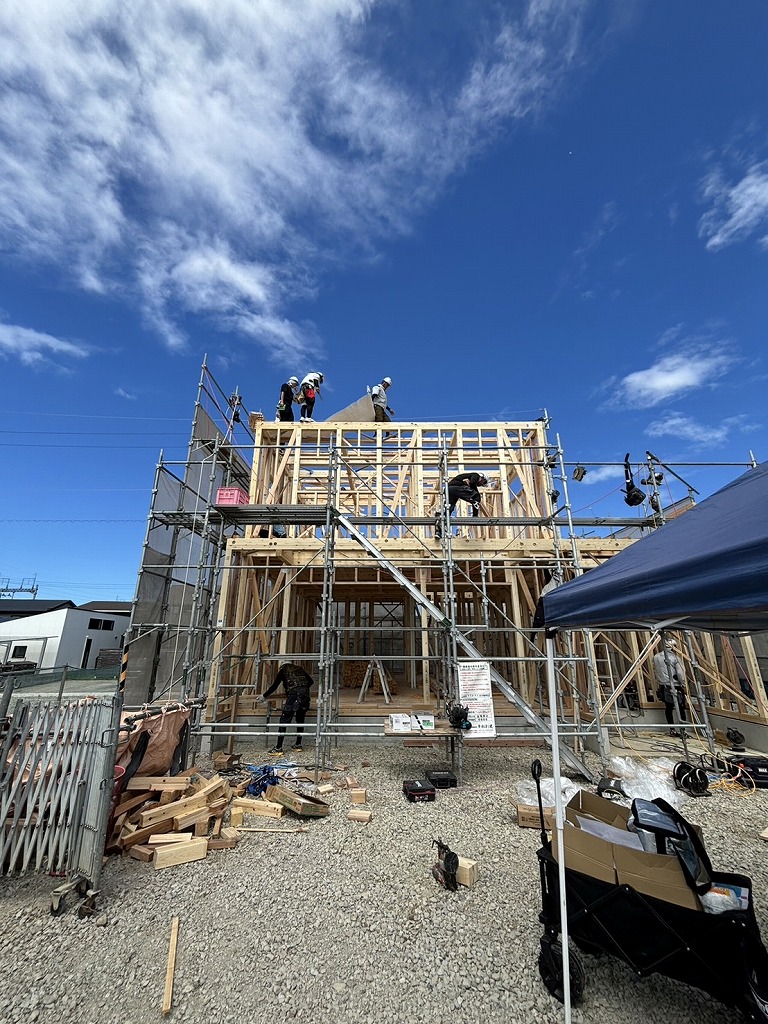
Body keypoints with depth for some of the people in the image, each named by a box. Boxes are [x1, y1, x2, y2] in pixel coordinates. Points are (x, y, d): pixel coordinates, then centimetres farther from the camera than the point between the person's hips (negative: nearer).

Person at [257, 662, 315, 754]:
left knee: (284, 721, 2)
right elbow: (311, 681, 27)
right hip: (305, 693, 5)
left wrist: (263, 696, 26)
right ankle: (298, 745, 25)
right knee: (300, 720, 18)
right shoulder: (299, 668, 27)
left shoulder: (283, 670, 17)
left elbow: (274, 686, 14)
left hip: (293, 694, -5)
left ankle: (278, 748, 0)